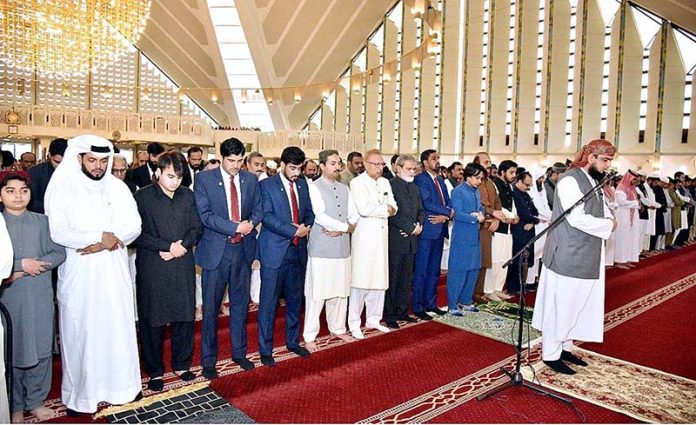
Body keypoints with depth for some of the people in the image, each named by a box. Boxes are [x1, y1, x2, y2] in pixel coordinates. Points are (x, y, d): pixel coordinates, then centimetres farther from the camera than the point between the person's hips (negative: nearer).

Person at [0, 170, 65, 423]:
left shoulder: (42, 221, 3)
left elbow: (58, 253, -3)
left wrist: (25, 269, -13)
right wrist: (23, 264, -16)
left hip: (39, 296, 2)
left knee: (41, 347, 8)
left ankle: (36, 399, 25)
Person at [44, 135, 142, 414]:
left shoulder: (118, 188, 5)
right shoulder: (63, 188, -3)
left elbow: (134, 226, 1)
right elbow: (58, 232, -12)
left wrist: (107, 242, -14)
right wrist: (100, 237, -15)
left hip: (114, 272, 3)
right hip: (78, 274, -2)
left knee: (118, 327, 7)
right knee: (81, 331, 4)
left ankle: (120, 383, 22)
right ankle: (81, 393, 18)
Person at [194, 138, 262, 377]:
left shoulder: (251, 180, 6)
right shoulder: (204, 179, -5)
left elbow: (258, 209, 11)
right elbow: (204, 214, -12)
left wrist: (251, 222, -12)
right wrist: (235, 227, -19)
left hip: (243, 249, 3)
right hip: (216, 250, -3)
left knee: (240, 305, 14)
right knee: (211, 308, 6)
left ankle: (239, 353, 31)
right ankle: (208, 360, 21)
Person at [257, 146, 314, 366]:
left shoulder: (302, 184, 10)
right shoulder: (267, 185, -7)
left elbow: (309, 211, 16)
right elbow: (267, 216, -16)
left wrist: (307, 226, -5)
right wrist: (294, 231, -19)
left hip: (298, 251, 6)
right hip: (275, 252, -6)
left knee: (295, 300, 16)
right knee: (268, 303, 2)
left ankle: (293, 341, 32)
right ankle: (265, 349, 15)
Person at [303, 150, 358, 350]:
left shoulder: (344, 189, 14)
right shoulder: (314, 187, -5)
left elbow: (354, 216, 11)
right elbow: (319, 217, -16)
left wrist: (340, 230, -7)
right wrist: (346, 226, -10)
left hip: (342, 248, 6)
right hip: (321, 249, -6)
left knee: (341, 291, 13)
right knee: (316, 293, -1)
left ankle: (337, 328, 29)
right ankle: (310, 335, 11)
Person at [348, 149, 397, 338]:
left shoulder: (385, 182, 14)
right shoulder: (357, 183, -7)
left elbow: (393, 207, 13)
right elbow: (364, 209, -19)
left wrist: (390, 209, -11)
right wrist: (385, 209, -5)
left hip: (382, 235, 7)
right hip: (364, 236, -6)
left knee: (379, 279, 11)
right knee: (360, 280, -2)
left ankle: (373, 319, 25)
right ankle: (354, 324, 10)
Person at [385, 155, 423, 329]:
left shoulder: (415, 188, 17)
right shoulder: (390, 185, -10)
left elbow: (420, 210, 19)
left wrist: (419, 225, -1)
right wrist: (411, 228, -15)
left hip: (411, 240, 8)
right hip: (395, 241, -7)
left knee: (406, 280, 14)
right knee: (392, 280, 2)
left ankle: (402, 311, 25)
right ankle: (389, 315, 12)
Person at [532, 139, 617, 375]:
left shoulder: (593, 181, 14)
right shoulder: (570, 180, -16)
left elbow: (602, 211, 14)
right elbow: (577, 218, -23)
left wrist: (609, 218, -8)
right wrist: (609, 225, -11)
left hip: (586, 258, 9)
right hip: (567, 257, -9)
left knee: (577, 304, 16)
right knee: (560, 305, 0)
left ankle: (564, 346, 30)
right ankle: (550, 354, 13)